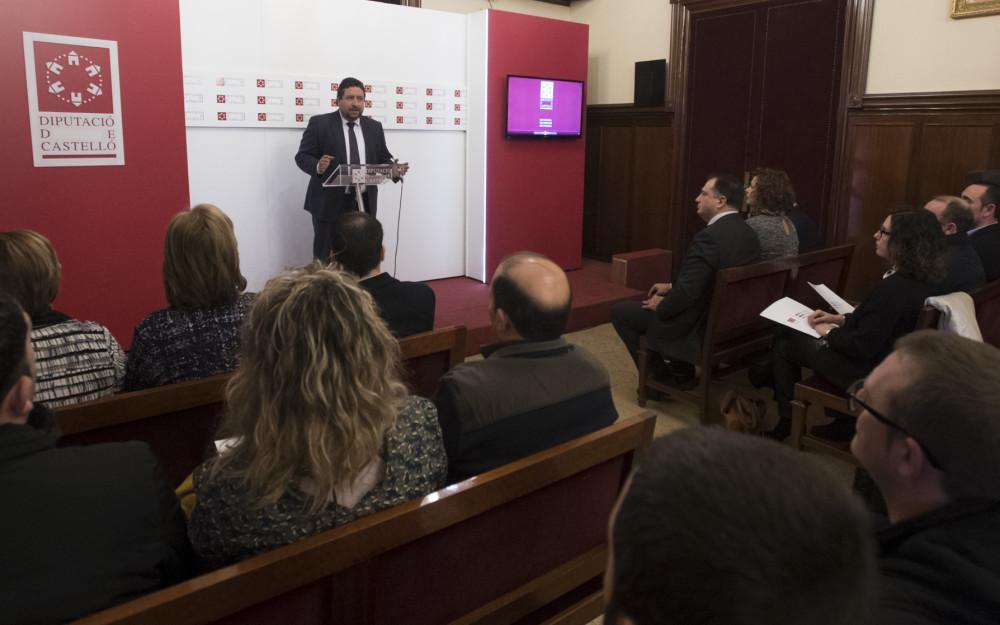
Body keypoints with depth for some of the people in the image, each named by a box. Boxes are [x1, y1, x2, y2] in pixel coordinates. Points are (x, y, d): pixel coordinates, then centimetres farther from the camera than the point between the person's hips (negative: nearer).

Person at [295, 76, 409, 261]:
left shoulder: (374, 127, 12)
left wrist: (394, 169, -9)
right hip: (329, 203, -4)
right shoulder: (319, 123, -2)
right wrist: (318, 166, -26)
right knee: (325, 259, 2)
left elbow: (383, 159, 14)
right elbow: (302, 156, -4)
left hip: (364, 203, 4)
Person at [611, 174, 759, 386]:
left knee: (620, 311, 5)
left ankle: (657, 377, 13)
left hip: (700, 327, -9)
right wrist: (671, 287, 14)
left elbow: (687, 292, -27)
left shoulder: (710, 236, -26)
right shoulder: (748, 233, 3)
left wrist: (661, 306, -8)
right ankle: (681, 369, 28)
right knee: (663, 299, 31)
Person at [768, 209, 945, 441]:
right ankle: (846, 422, 28)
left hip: (869, 373, -9)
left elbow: (864, 346, -27)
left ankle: (787, 420, 22)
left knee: (784, 344, 5)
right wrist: (841, 319, 6)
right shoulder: (923, 280, -3)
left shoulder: (893, 288, -31)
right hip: (895, 364, 9)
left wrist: (829, 332, -10)